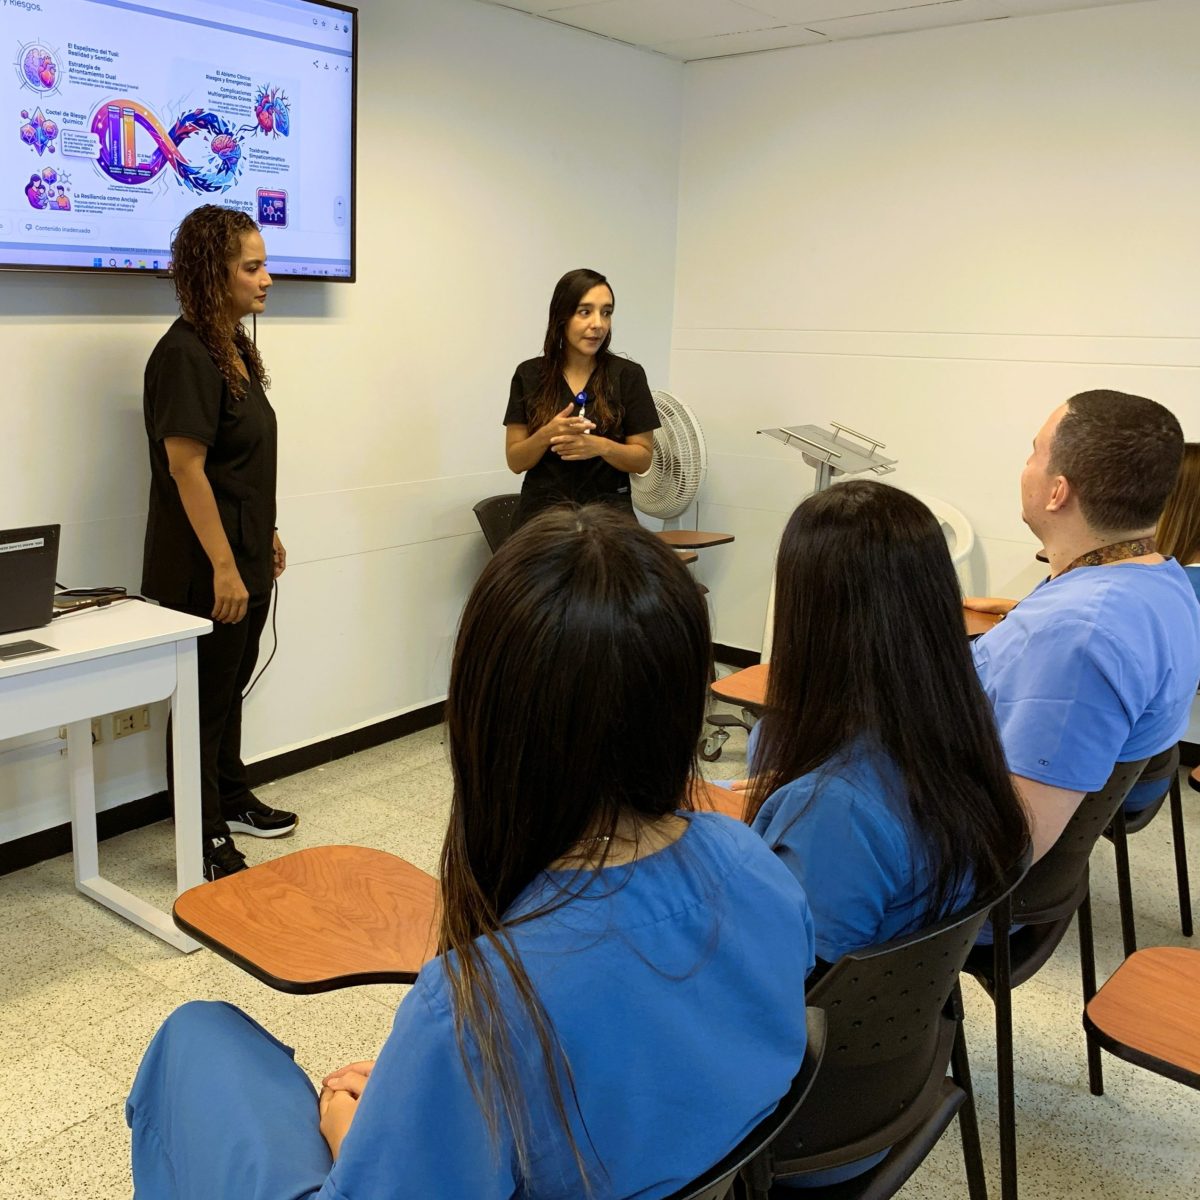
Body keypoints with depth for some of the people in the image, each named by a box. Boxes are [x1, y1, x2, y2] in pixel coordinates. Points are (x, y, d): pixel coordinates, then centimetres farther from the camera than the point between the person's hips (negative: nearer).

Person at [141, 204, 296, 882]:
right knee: (204, 697, 3)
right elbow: (185, 466, -22)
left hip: (245, 556, 9)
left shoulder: (234, 348, 11)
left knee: (232, 684, 20)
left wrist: (267, 535, 19)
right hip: (207, 565, -9)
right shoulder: (185, 354, -18)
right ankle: (206, 839, 17)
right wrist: (223, 567, -22)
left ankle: (233, 800, 37)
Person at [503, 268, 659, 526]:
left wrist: (600, 446, -20)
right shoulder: (529, 375, 0)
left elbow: (643, 459, -1)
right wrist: (547, 434, -19)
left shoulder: (628, 375, -3)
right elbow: (515, 461, 0)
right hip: (542, 512, 1)